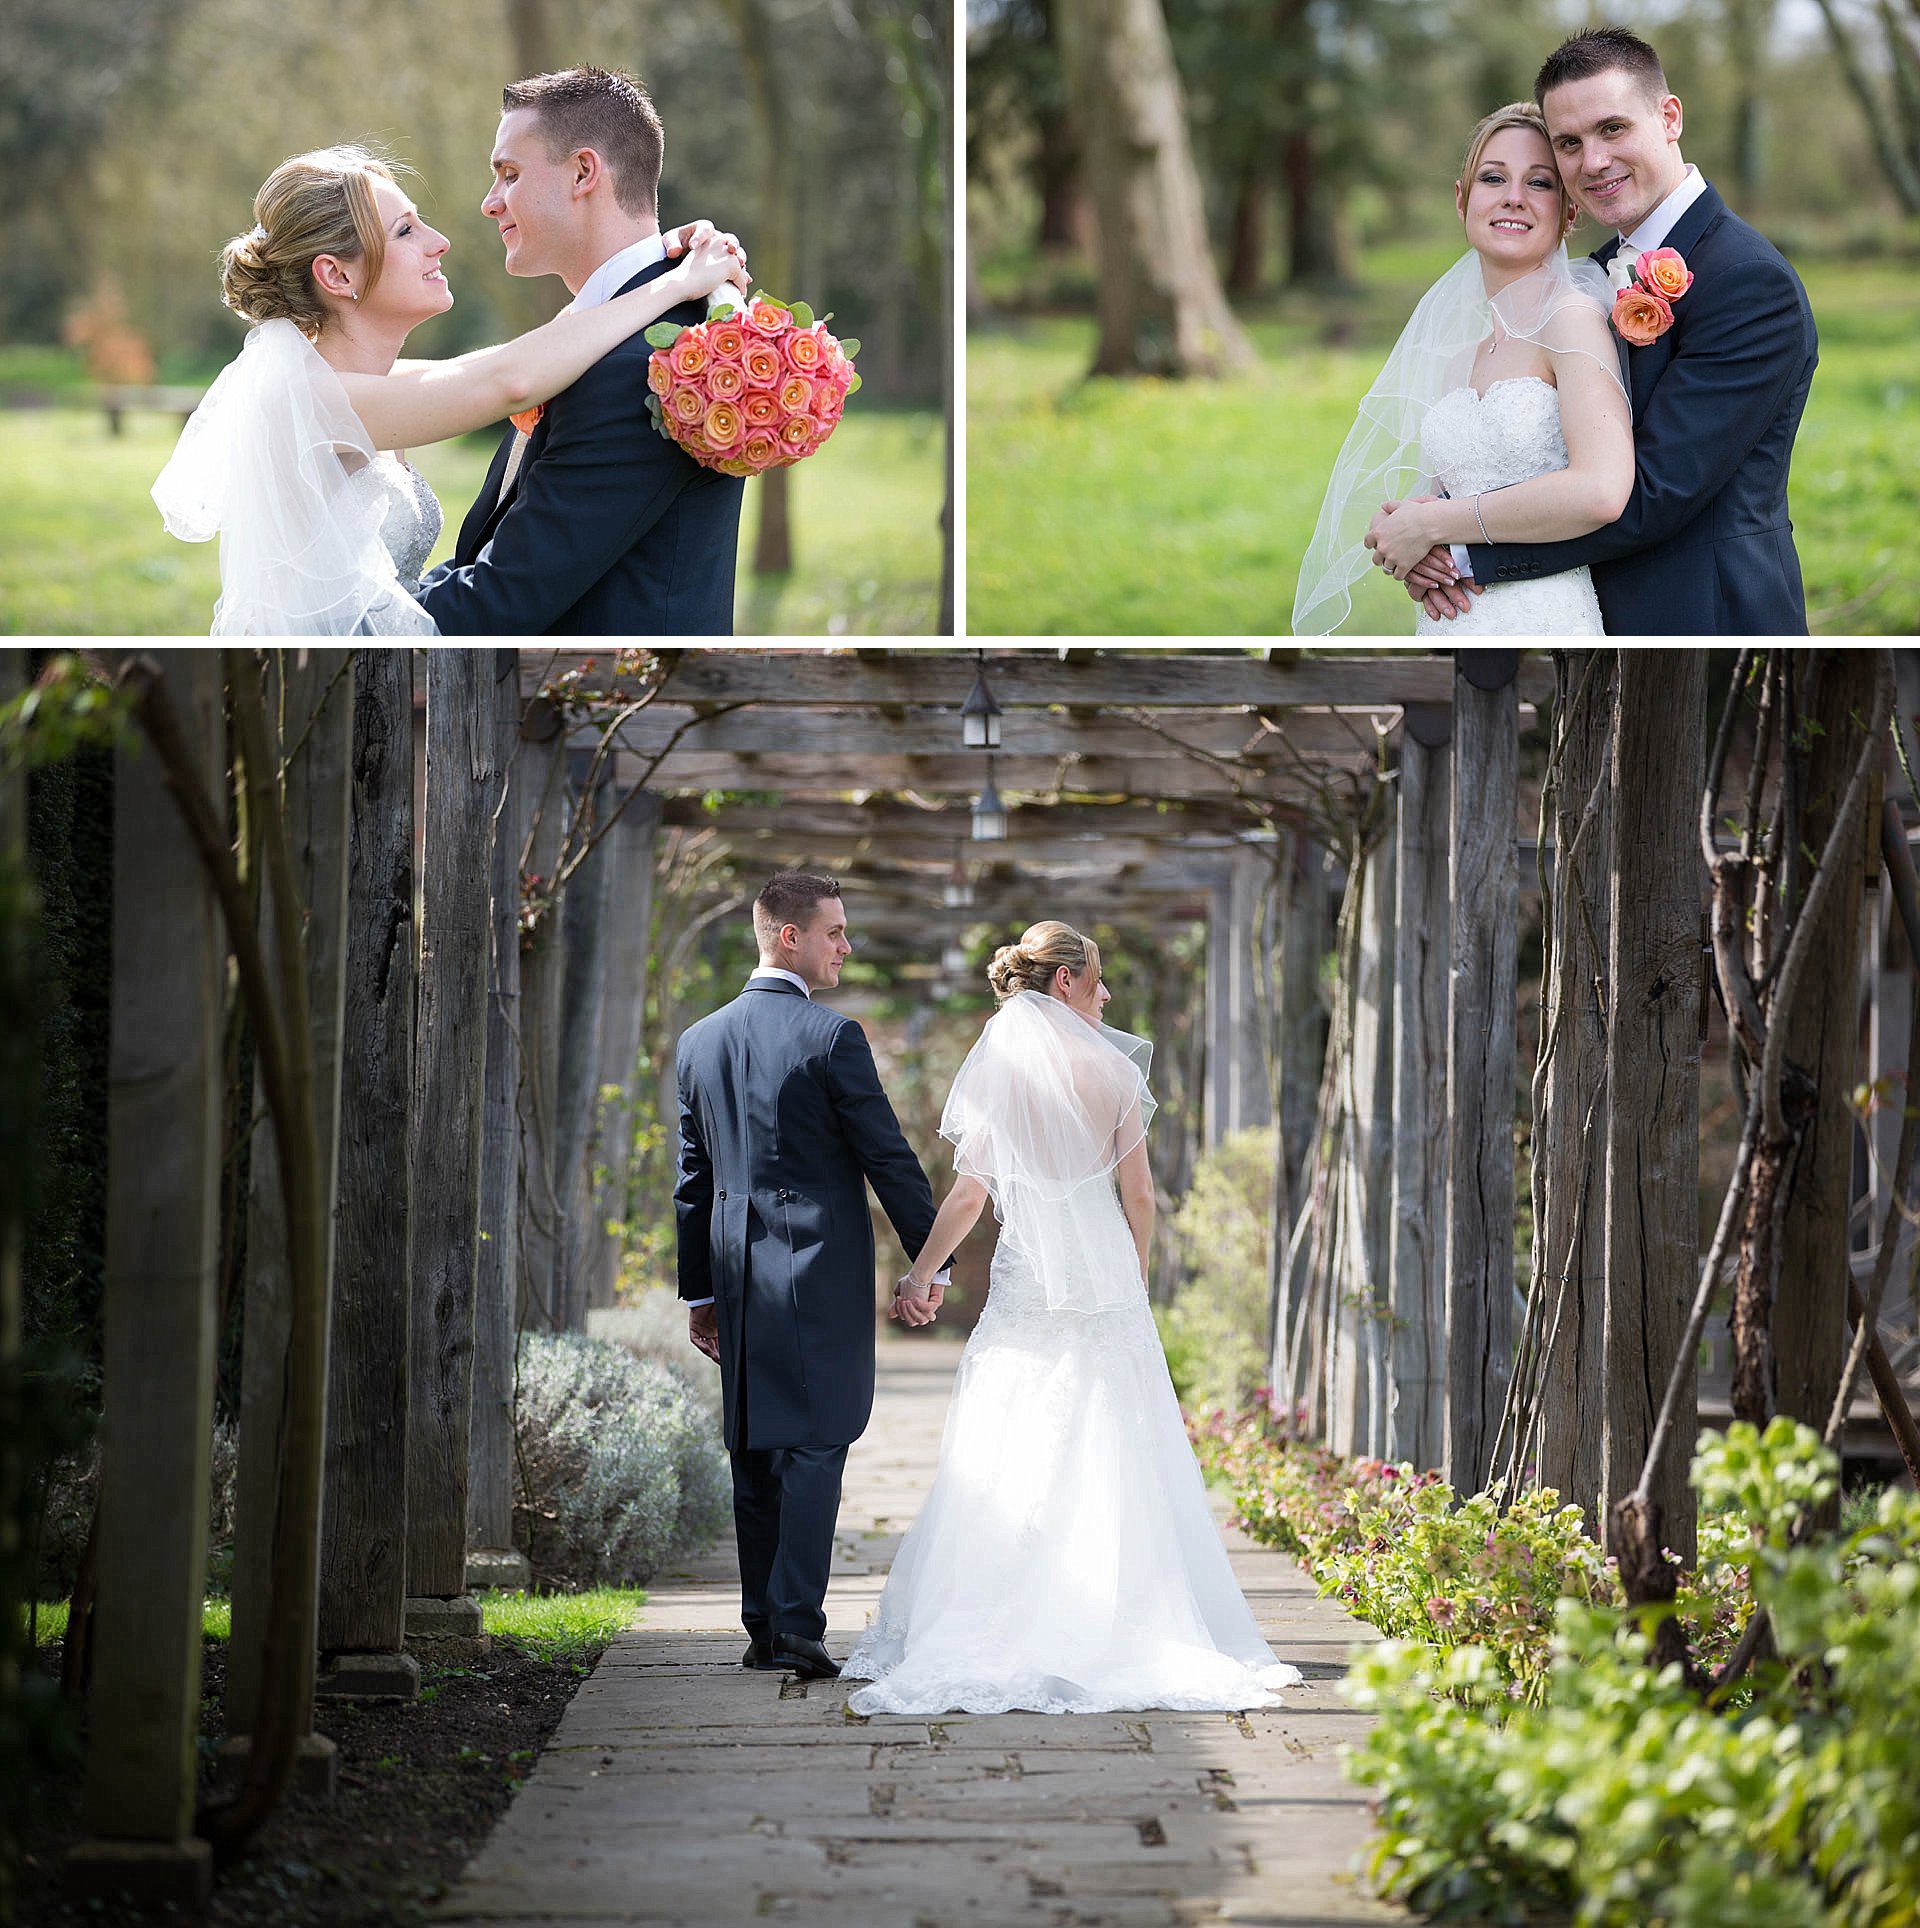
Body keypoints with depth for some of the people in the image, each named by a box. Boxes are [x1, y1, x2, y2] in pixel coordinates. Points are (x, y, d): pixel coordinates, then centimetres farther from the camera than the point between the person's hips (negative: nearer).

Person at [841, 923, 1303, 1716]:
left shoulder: (996, 1071, 0)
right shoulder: (1112, 1070, -2)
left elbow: (968, 1195, -2)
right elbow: (1138, 1194, -1)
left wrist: (921, 1274, 8)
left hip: (1025, 1292, 1)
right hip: (1107, 1287, -1)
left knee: (1004, 1471, 4)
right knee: (1114, 1469, 4)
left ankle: (990, 1634, 1)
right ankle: (1131, 1629, 2)